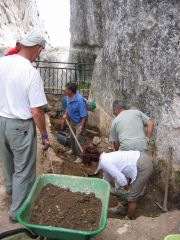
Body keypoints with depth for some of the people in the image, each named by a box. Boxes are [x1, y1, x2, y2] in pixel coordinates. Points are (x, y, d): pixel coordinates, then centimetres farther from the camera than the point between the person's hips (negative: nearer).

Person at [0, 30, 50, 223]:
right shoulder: (31, 73, -22)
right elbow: (37, 112, -21)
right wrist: (44, 135, -9)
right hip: (20, 126, -7)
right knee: (23, 170, 10)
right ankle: (18, 211, 23)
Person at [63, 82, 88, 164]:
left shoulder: (80, 100, -32)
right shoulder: (68, 97, -8)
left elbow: (84, 115, -28)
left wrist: (82, 126, -29)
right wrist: (65, 114, 2)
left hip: (79, 122, -8)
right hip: (72, 121, 9)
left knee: (79, 139, -4)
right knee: (72, 137, 23)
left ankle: (79, 156, 11)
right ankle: (74, 150, 45)